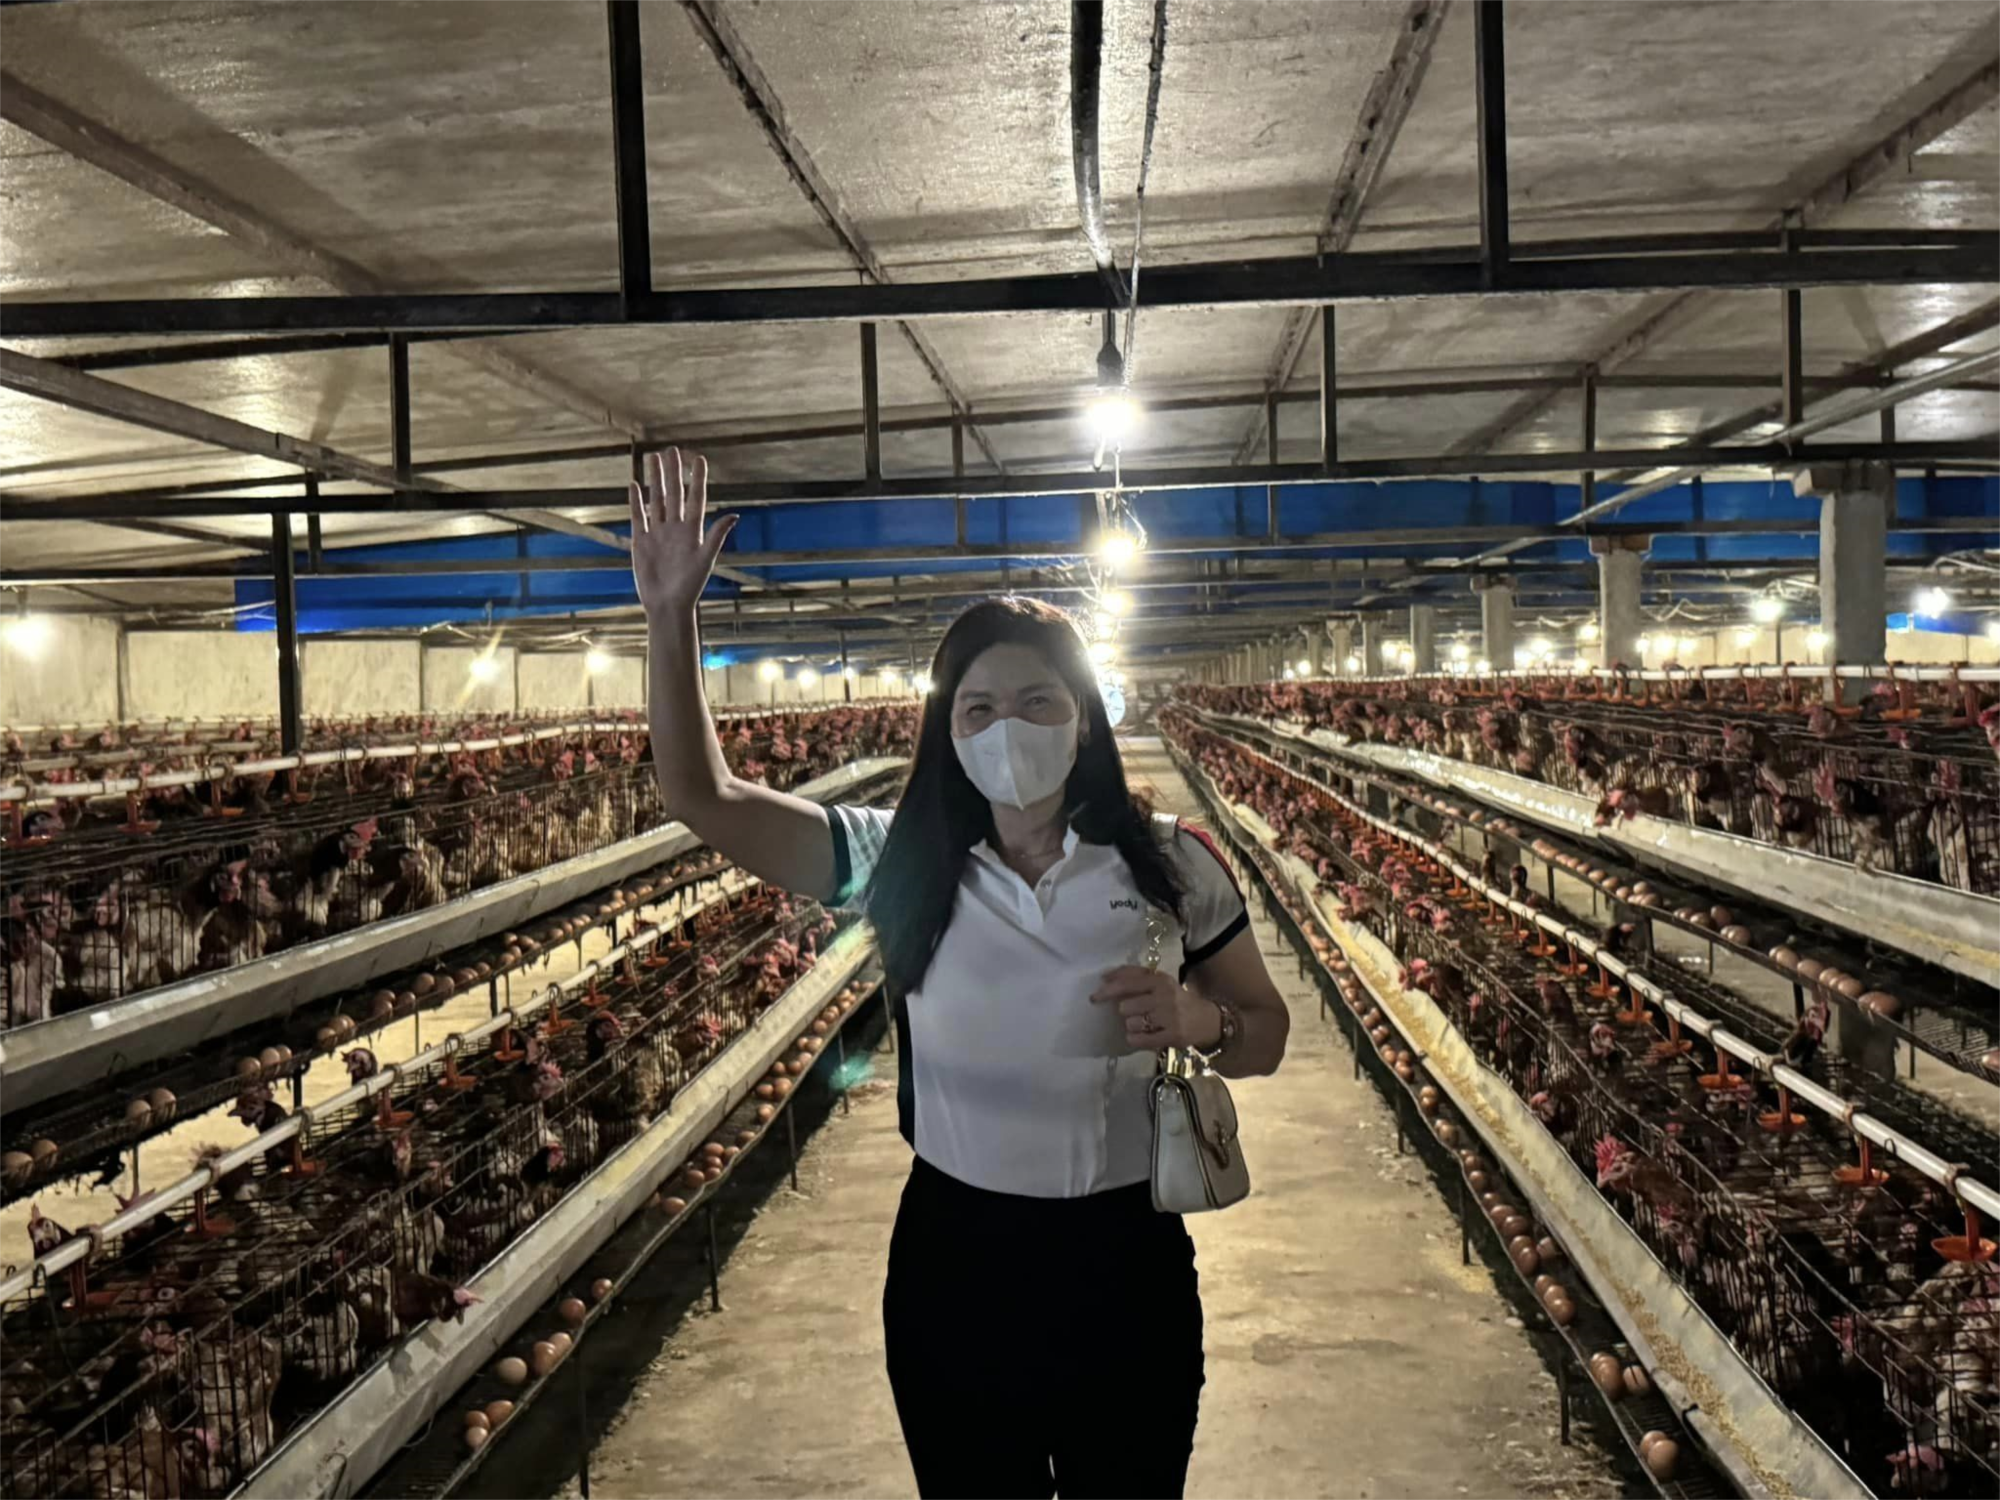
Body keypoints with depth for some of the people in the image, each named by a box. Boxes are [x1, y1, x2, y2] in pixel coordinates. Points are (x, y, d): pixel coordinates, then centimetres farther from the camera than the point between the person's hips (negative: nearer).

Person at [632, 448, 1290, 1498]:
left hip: (1124, 1261, 0)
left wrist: (1199, 1020, -19)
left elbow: (1266, 1035, 4)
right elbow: (704, 799, -10)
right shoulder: (899, 861, -6)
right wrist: (671, 620, -19)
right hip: (954, 1261, 1)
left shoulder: (1170, 866, -7)